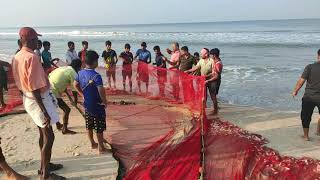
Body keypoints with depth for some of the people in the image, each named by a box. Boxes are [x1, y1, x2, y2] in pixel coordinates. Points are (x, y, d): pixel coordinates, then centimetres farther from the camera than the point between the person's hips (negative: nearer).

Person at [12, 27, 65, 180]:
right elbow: (34, 88, -26)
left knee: (43, 134, 21)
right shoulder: (32, 57, -23)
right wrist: (45, 112, -24)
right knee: (49, 136, 0)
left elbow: (22, 82, 14)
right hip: (38, 99, -10)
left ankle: (45, 165, 35)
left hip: (27, 98, 10)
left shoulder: (17, 57, 6)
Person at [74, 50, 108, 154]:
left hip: (87, 104, 7)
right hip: (97, 106, -7)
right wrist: (105, 101, -23)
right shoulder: (96, 76, -25)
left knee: (89, 126, 19)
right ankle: (101, 147, 16)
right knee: (99, 128, 6)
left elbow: (75, 85, 13)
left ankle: (93, 144, 35)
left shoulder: (81, 73, -2)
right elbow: (101, 90, -37)